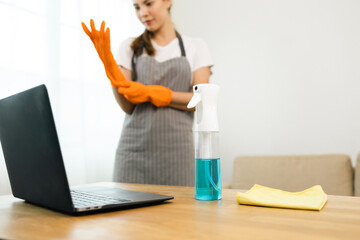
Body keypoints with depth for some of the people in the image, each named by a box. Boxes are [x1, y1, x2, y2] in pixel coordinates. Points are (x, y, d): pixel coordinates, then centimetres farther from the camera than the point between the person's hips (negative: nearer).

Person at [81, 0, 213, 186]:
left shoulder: (195, 46, 8)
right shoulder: (129, 47, 11)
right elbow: (127, 106, 1)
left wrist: (151, 93, -13)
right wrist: (108, 60, -10)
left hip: (176, 150, -1)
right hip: (134, 149, 1)